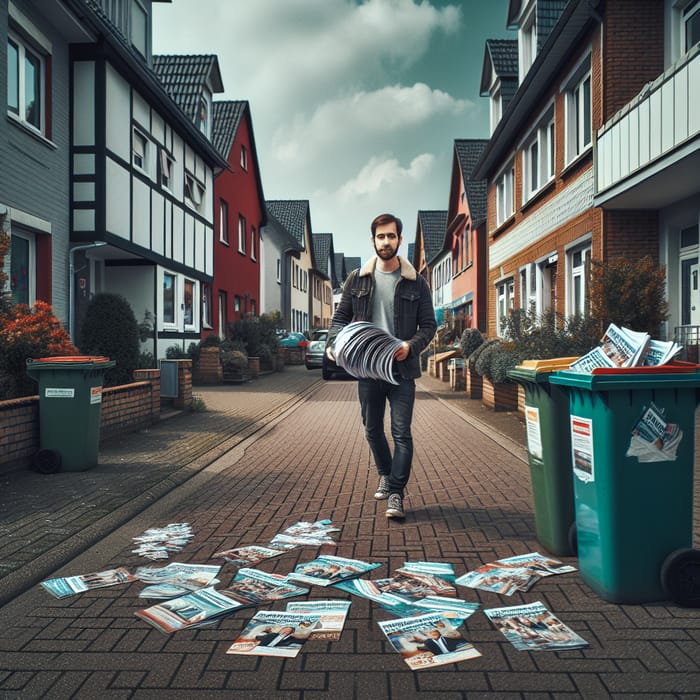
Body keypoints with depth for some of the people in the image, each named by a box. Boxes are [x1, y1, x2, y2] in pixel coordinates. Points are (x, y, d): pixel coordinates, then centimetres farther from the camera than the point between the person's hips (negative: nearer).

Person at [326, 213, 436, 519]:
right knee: (372, 430, 15)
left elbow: (429, 325, 2)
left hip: (401, 370, -2)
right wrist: (332, 343, -9)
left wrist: (411, 345, -17)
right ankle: (386, 474, 39)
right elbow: (341, 317, 10)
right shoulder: (357, 279, 5)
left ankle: (396, 493, 5)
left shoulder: (416, 283, 1)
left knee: (402, 433, -4)